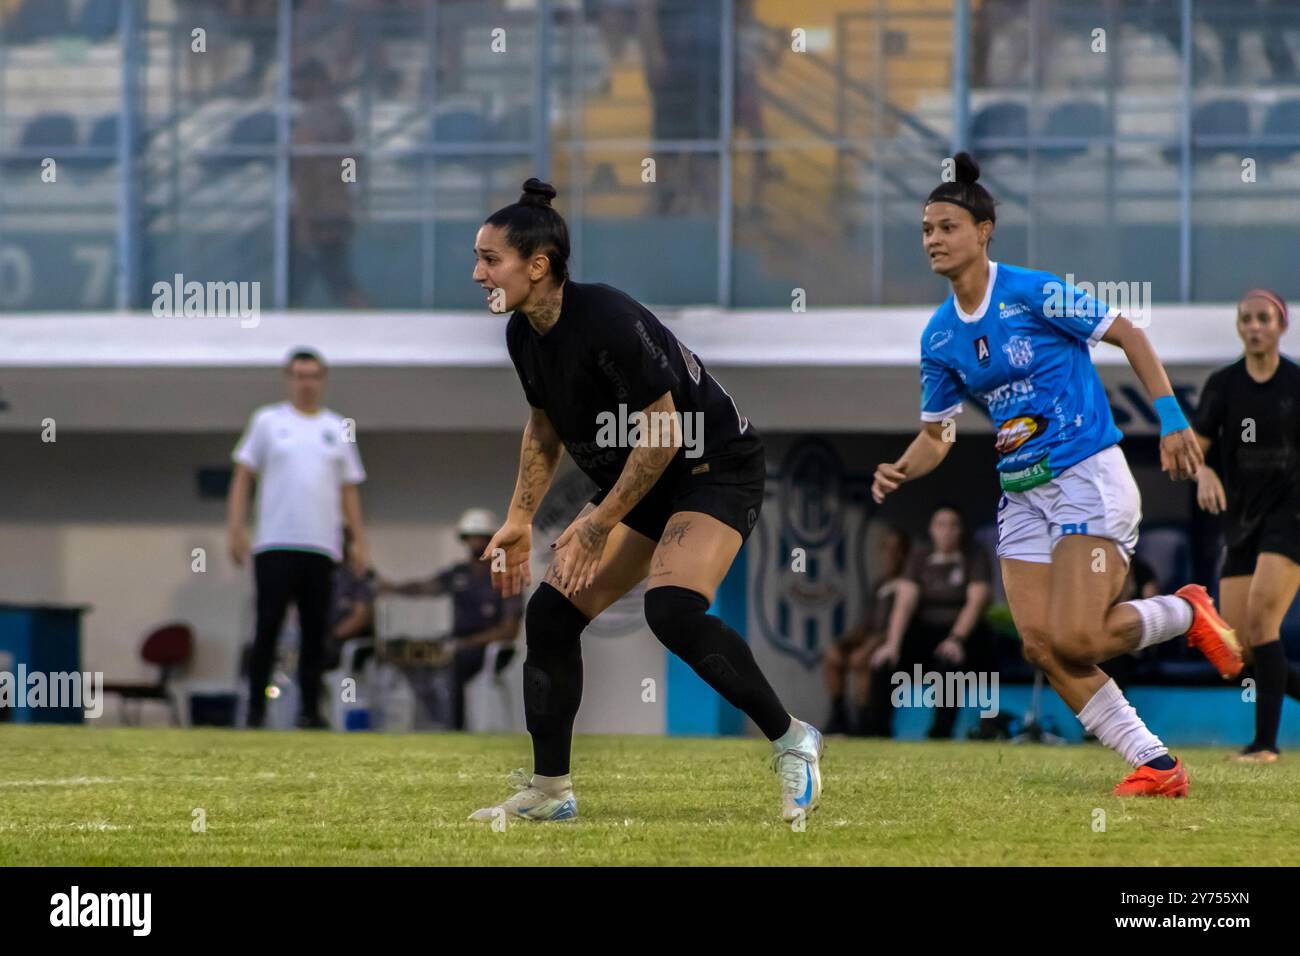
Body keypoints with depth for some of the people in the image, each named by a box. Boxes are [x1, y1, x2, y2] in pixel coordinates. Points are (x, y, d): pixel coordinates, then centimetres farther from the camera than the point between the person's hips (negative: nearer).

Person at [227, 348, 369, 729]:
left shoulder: (339, 430, 14)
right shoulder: (268, 421, 6)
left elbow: (349, 490, 15)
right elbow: (243, 476, 4)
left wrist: (359, 541, 7)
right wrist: (236, 529, -6)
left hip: (321, 546, 3)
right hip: (275, 544, -3)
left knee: (315, 632, 3)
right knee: (268, 627, -7)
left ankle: (310, 709, 7)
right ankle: (256, 709, -5)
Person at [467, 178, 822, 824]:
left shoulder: (606, 319, -27)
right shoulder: (523, 335, -1)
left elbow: (661, 432, -24)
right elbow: (544, 428, 17)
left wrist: (597, 524, -20)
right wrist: (520, 519, 10)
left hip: (716, 467, -9)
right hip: (636, 484, 9)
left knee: (671, 608, -30)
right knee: (550, 613, 0)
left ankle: (790, 740, -12)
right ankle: (549, 792, 11)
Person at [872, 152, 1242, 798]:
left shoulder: (1033, 294, -12)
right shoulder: (939, 337, 7)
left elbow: (1128, 335, -5)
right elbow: (936, 431, 15)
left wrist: (1171, 419, -12)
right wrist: (900, 472, -5)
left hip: (1089, 478, -7)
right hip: (1022, 496, 7)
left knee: (1073, 639, -20)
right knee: (1041, 647, -6)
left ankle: (1186, 614, 9)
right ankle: (1155, 764, 3)